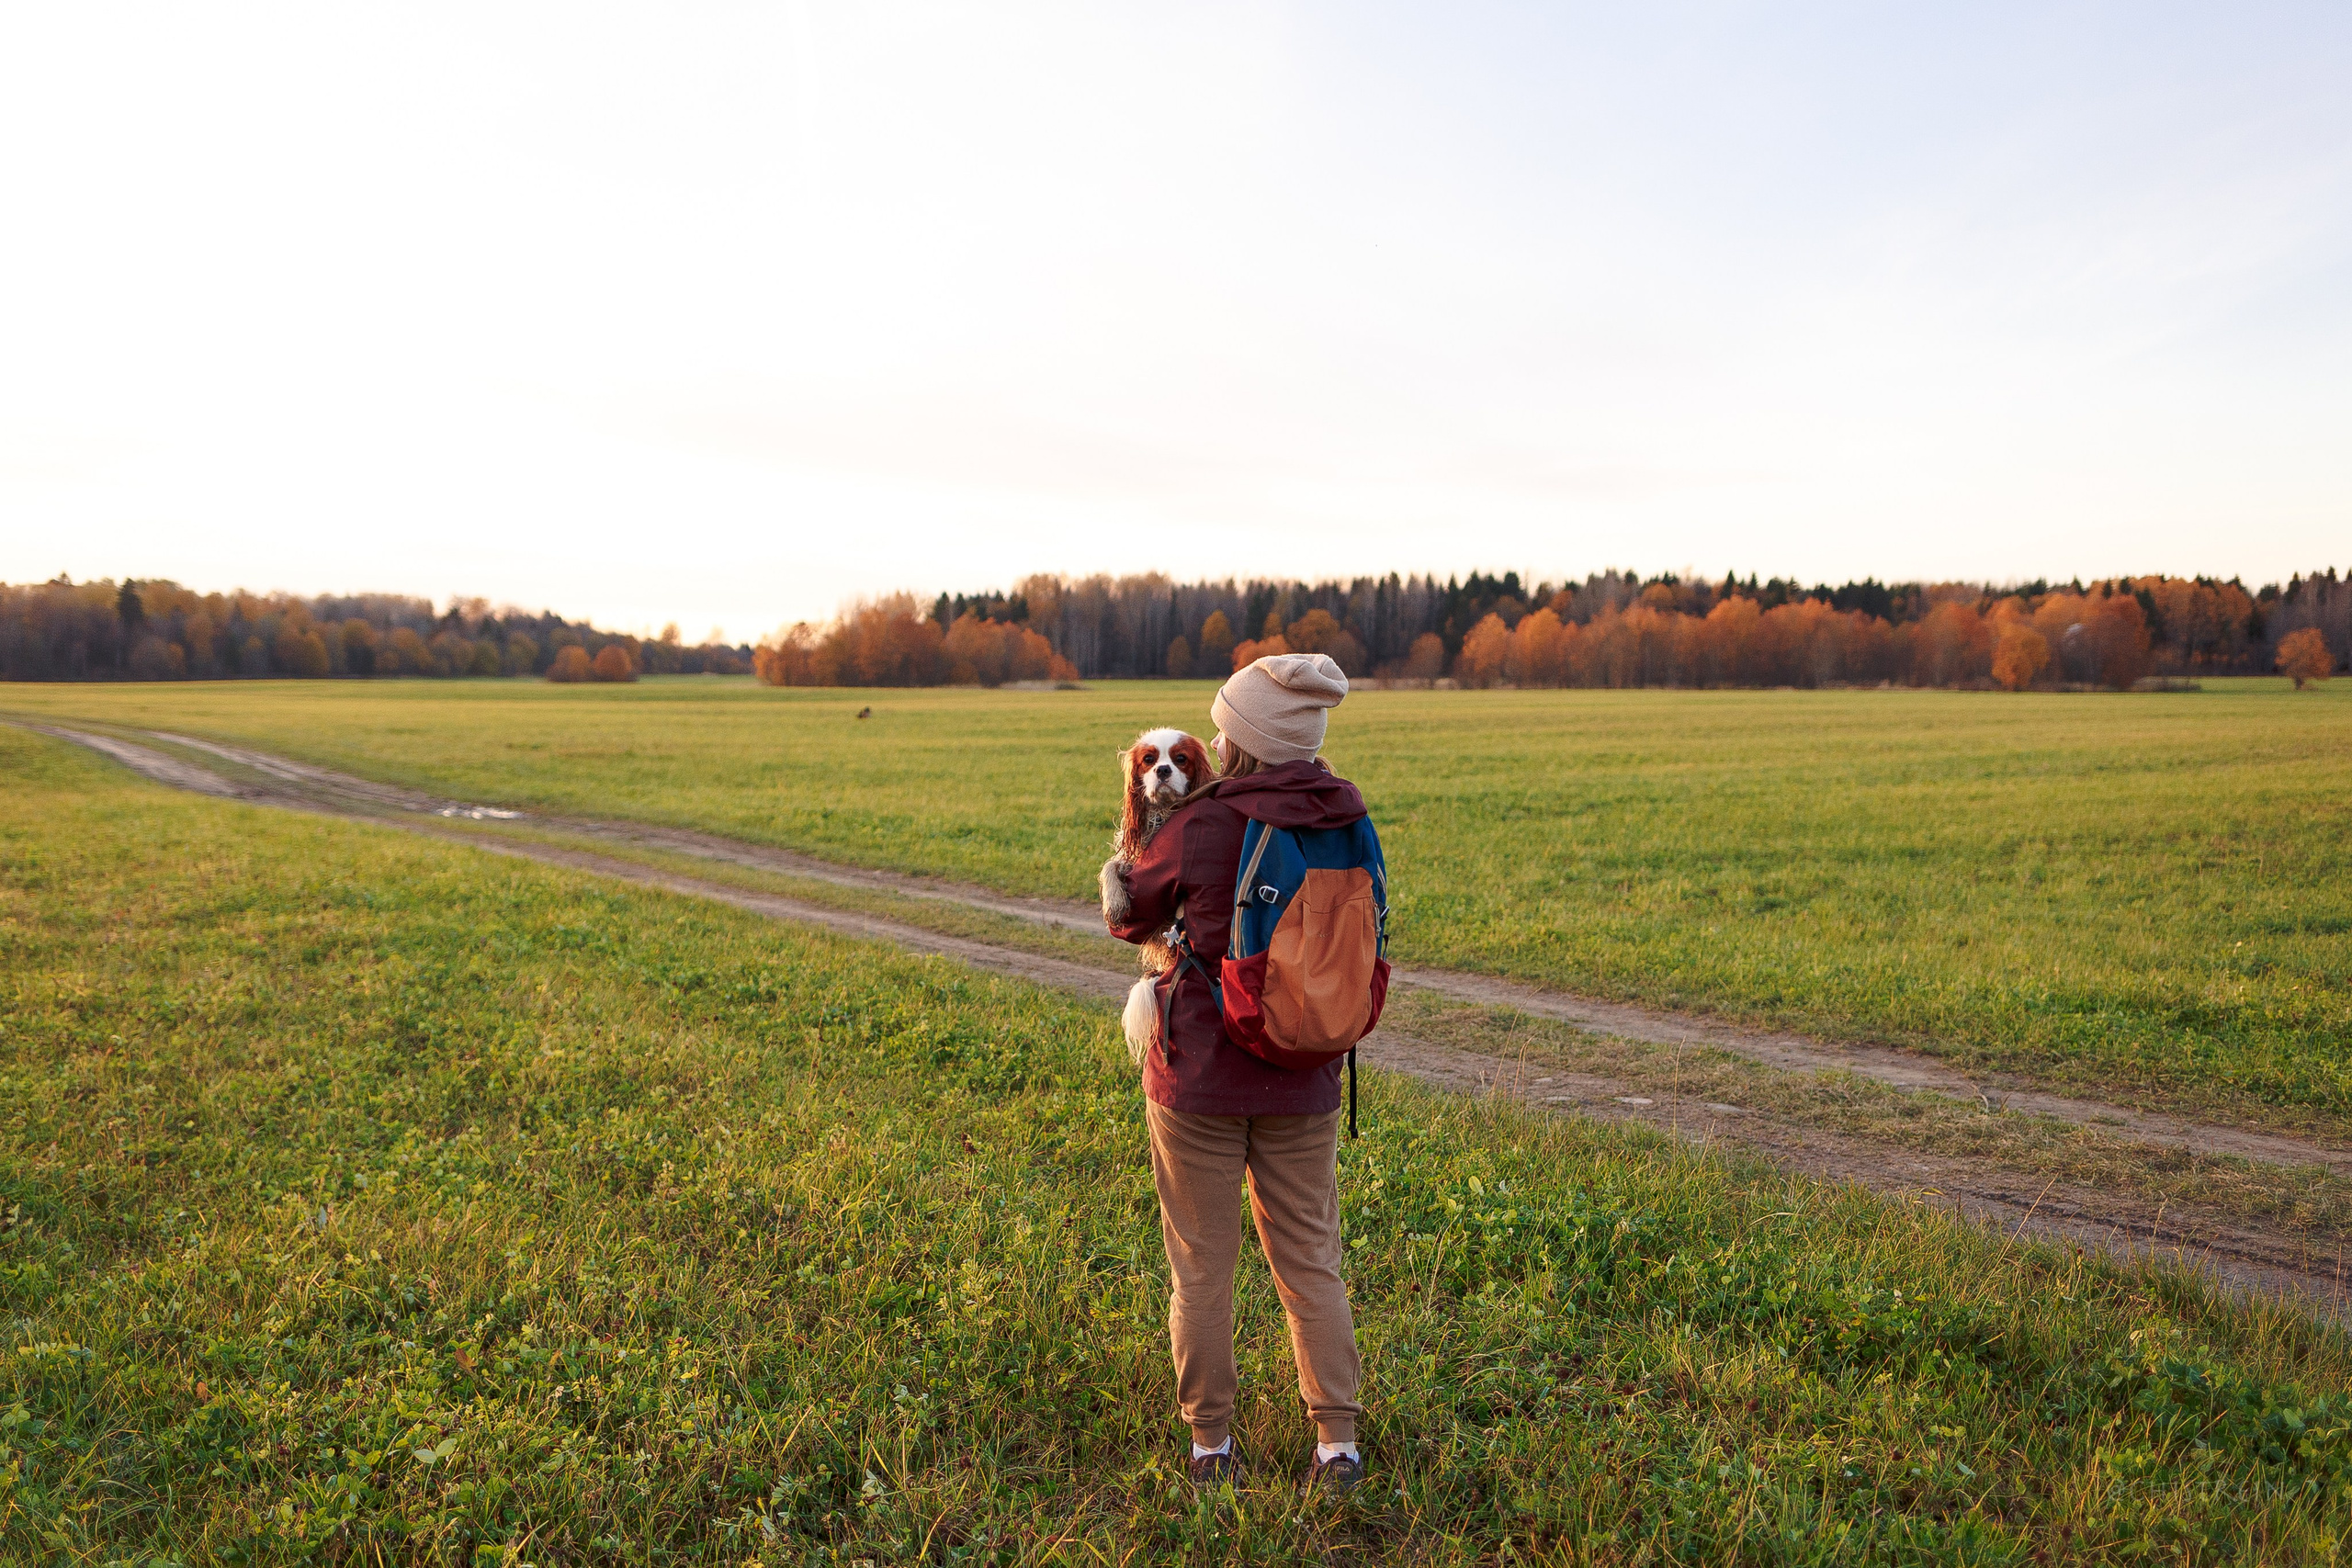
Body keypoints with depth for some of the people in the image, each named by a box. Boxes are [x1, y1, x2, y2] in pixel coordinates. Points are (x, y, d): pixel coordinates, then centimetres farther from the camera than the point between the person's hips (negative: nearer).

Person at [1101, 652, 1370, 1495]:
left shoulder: (1199, 830, -18)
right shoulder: (1349, 827, -5)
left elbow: (1129, 918, -2)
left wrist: (1143, 832, 16)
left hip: (1200, 1081, -4)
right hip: (1303, 1086, 4)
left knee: (1201, 1271, 13)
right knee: (1310, 1265, 17)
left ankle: (1210, 1444, 25)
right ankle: (1338, 1441, 22)